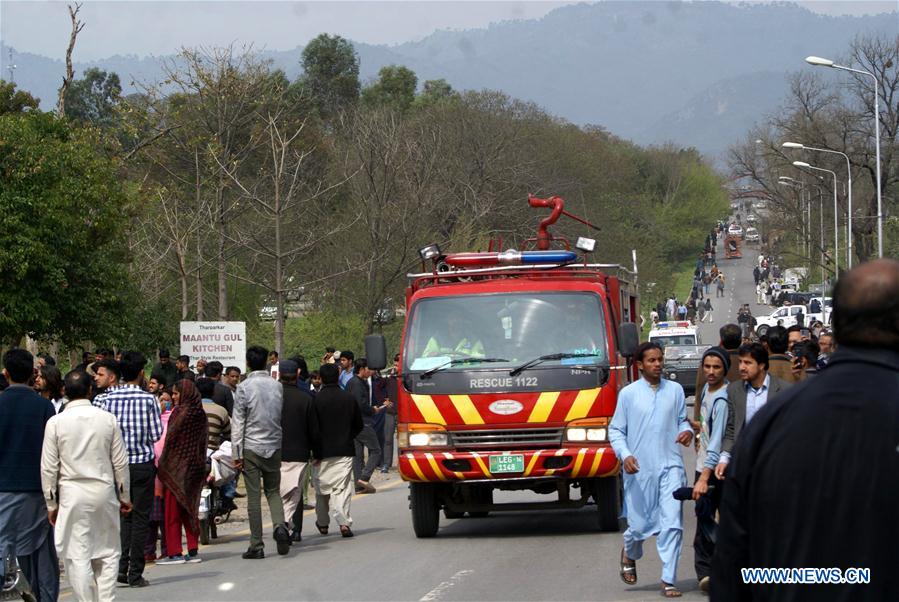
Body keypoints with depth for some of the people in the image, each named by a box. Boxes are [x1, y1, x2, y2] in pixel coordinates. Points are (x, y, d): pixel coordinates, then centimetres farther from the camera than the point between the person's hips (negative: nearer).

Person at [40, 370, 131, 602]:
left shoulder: (56, 423, -5)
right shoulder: (108, 419, -1)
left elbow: (49, 468, -3)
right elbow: (120, 463, 3)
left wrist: (51, 503, 7)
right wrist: (124, 496, 14)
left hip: (72, 493, -2)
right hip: (104, 490, 2)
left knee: (78, 556, 0)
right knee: (107, 553, 11)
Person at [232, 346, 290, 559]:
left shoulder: (244, 388, -8)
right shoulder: (277, 386, 3)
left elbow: (238, 423, -9)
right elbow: (284, 417, 9)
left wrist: (237, 453, -6)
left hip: (251, 447, -3)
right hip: (274, 446, 3)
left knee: (254, 496, 0)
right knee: (273, 491, 16)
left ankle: (256, 546, 1)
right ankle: (280, 525, -11)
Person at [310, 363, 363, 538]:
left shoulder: (316, 400, -9)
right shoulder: (349, 398, 1)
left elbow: (313, 429, -10)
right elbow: (359, 425, 11)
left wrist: (315, 452, -3)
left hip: (323, 452, -2)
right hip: (345, 451, 2)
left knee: (322, 489, 13)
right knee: (342, 488, 0)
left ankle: (323, 523, 23)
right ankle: (344, 522, -16)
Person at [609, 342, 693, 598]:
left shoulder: (675, 390, 6)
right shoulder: (628, 393, 1)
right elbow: (616, 430, 3)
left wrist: (687, 431, -7)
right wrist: (625, 455, -12)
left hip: (670, 466, 1)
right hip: (639, 469, -1)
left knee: (672, 524, -9)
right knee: (639, 524, 7)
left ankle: (668, 581, -3)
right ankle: (629, 555, 42)